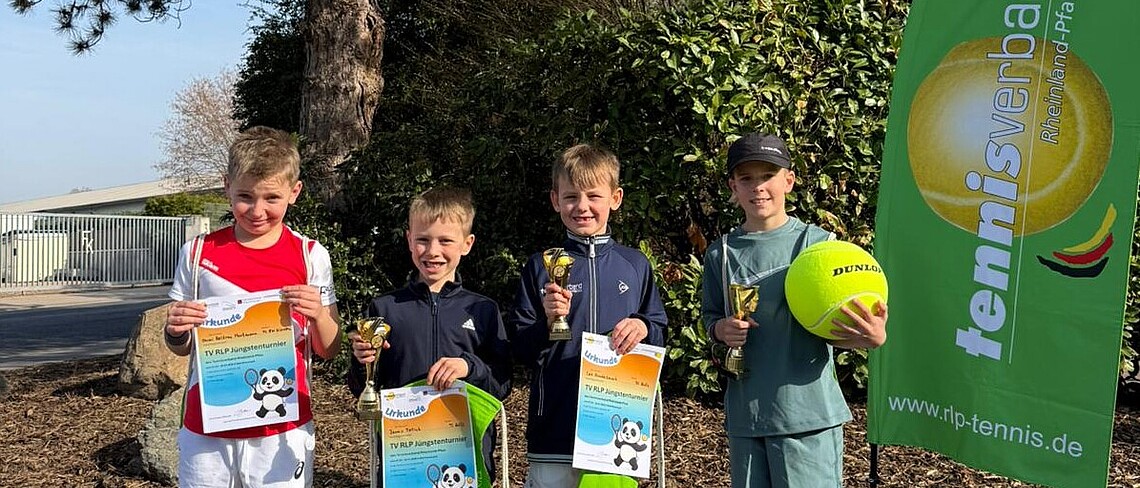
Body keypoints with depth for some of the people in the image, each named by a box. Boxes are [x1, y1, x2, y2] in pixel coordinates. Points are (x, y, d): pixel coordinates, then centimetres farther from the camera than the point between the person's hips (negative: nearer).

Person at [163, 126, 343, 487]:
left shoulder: (310, 256, -2)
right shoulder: (199, 252, 1)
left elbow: (328, 351, 2)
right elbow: (183, 348, 10)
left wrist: (318, 314, -18)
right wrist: (175, 331, -12)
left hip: (282, 429, -1)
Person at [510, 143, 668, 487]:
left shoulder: (635, 265, 6)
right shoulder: (542, 266, 1)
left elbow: (660, 335, 11)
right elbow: (520, 351, 2)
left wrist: (643, 327, -10)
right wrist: (548, 323, -17)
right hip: (554, 431, -1)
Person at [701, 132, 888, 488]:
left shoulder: (817, 243, -4)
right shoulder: (721, 253, 4)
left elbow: (839, 325, -3)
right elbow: (709, 316, 14)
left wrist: (872, 337, -24)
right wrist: (721, 330, -8)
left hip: (808, 411, -3)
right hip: (745, 414, 3)